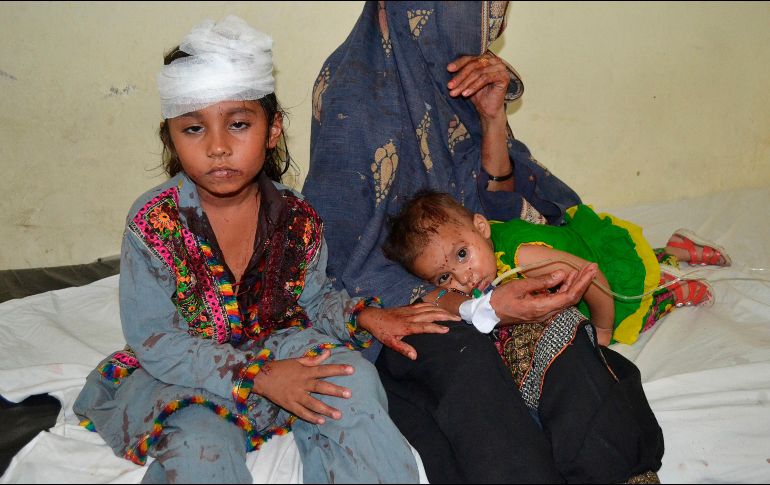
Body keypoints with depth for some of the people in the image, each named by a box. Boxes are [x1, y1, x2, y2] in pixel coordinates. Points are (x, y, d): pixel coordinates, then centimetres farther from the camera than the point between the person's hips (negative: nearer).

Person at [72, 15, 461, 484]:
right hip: (181, 371, -3)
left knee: (353, 377, -22)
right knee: (201, 447, -34)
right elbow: (152, 339, -17)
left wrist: (364, 317, -12)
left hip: (280, 348, 4)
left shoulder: (297, 218, -6)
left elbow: (312, 298, 10)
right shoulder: (153, 220, -16)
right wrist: (259, 375, -25)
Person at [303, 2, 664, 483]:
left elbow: (492, 208, 5)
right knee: (458, 349, -37)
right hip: (390, 307, -5)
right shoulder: (349, 87, -17)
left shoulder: (463, 77, 2)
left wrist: (493, 117, -12)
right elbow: (351, 263, -19)